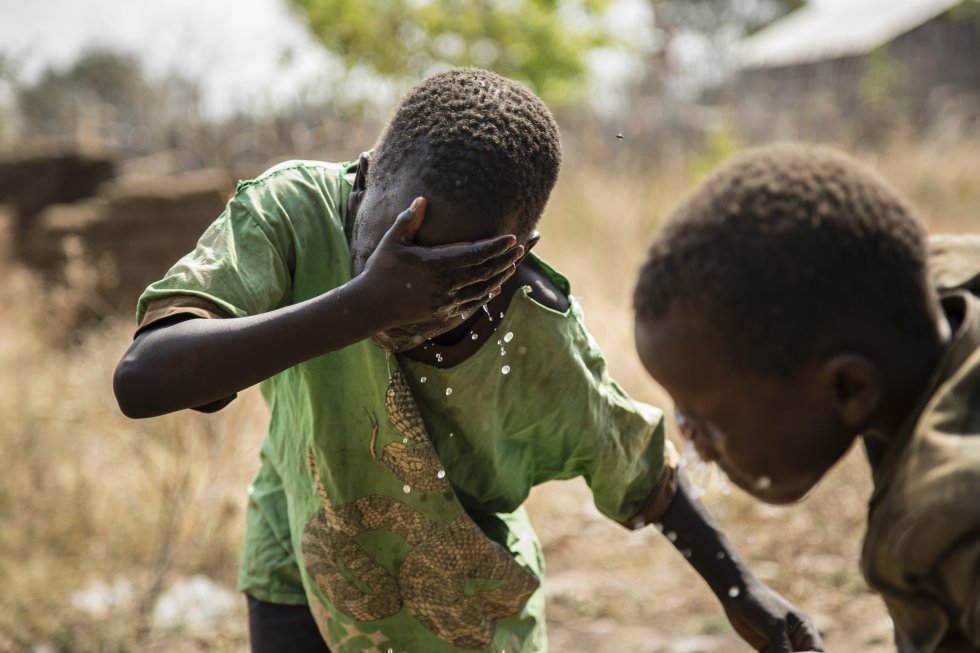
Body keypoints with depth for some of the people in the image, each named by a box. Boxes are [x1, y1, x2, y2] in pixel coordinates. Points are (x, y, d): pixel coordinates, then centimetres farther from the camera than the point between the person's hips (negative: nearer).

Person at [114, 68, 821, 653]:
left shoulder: (541, 353, -30)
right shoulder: (293, 213, -33)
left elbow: (641, 468, -9)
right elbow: (142, 382, -46)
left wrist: (740, 587, -1)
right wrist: (362, 304, -54)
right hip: (303, 568, 0)